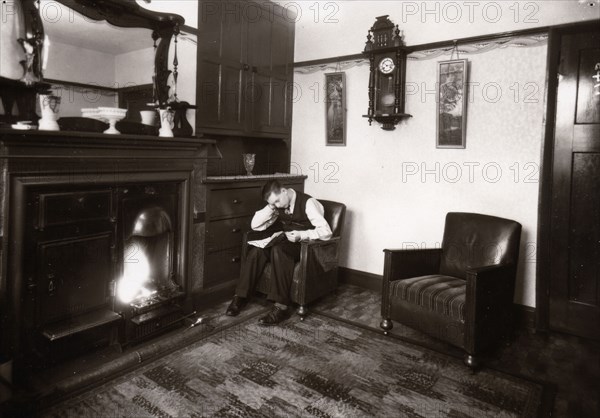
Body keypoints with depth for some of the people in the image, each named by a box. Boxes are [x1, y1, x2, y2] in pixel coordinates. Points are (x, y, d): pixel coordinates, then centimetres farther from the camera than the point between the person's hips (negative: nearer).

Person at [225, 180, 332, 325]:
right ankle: (240, 297, -14)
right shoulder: (278, 205, 5)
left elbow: (326, 231, -20)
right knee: (256, 249, -21)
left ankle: (282, 306, -34)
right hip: (285, 243, 6)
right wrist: (270, 208, -11)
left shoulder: (308, 203, -14)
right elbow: (255, 225, 2)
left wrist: (301, 235, -32)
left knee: (278, 250, -36)